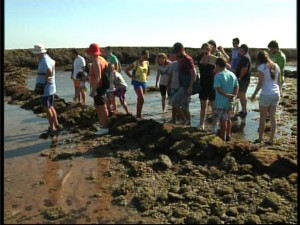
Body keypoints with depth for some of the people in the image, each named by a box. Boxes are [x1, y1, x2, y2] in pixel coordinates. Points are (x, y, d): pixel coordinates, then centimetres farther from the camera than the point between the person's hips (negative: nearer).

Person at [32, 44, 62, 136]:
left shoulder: (44, 61, -20)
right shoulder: (48, 59, 9)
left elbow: (49, 72, -38)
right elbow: (53, 62, 33)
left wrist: (45, 80, -20)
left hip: (46, 89, -10)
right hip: (51, 88, 10)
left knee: (46, 108, -2)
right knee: (51, 107, 17)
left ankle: (52, 128, 3)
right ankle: (57, 125, 25)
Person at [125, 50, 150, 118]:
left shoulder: (147, 63, 6)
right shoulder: (136, 63, -11)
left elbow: (148, 71, 27)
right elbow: (126, 70, -7)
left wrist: (146, 76, 13)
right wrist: (132, 77, -10)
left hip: (144, 82, 6)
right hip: (137, 82, -6)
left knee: (140, 99, 11)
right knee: (141, 99, -16)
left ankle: (138, 114, 20)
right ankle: (139, 115, -7)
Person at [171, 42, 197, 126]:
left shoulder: (188, 59, -13)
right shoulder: (181, 60, 16)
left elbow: (194, 73, -20)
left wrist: (190, 87, -24)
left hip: (186, 87, -10)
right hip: (183, 87, 10)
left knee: (174, 102, -13)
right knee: (184, 107, 11)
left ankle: (185, 120, -5)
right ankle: (188, 124, 17)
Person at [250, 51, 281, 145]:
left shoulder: (261, 67, -8)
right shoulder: (276, 66, 9)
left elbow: (260, 83, -14)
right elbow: (279, 82, 12)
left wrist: (254, 94, -5)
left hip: (266, 94, -6)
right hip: (276, 94, 6)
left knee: (262, 118, 6)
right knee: (272, 117, 11)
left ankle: (260, 139, 15)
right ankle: (271, 140, 16)